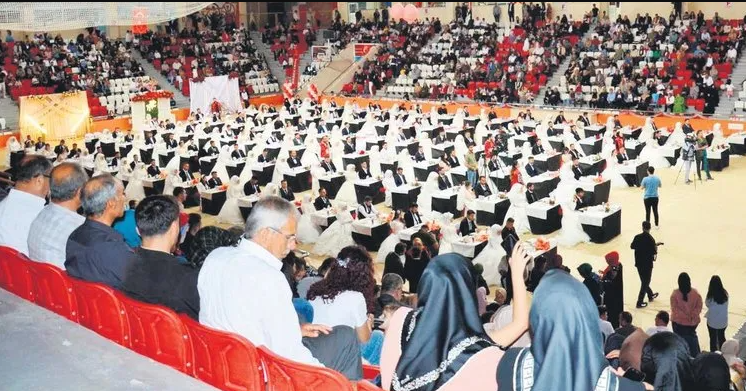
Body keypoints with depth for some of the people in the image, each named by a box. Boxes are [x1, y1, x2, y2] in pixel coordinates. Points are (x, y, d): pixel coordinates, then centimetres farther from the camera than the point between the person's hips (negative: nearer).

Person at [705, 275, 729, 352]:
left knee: (713, 339, 14)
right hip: (723, 321, 4)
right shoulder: (725, 294, -13)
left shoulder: (710, 296, -24)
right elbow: (725, 306, 0)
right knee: (722, 337, 23)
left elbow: (707, 304, -6)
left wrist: (708, 292, -9)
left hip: (712, 321, -4)